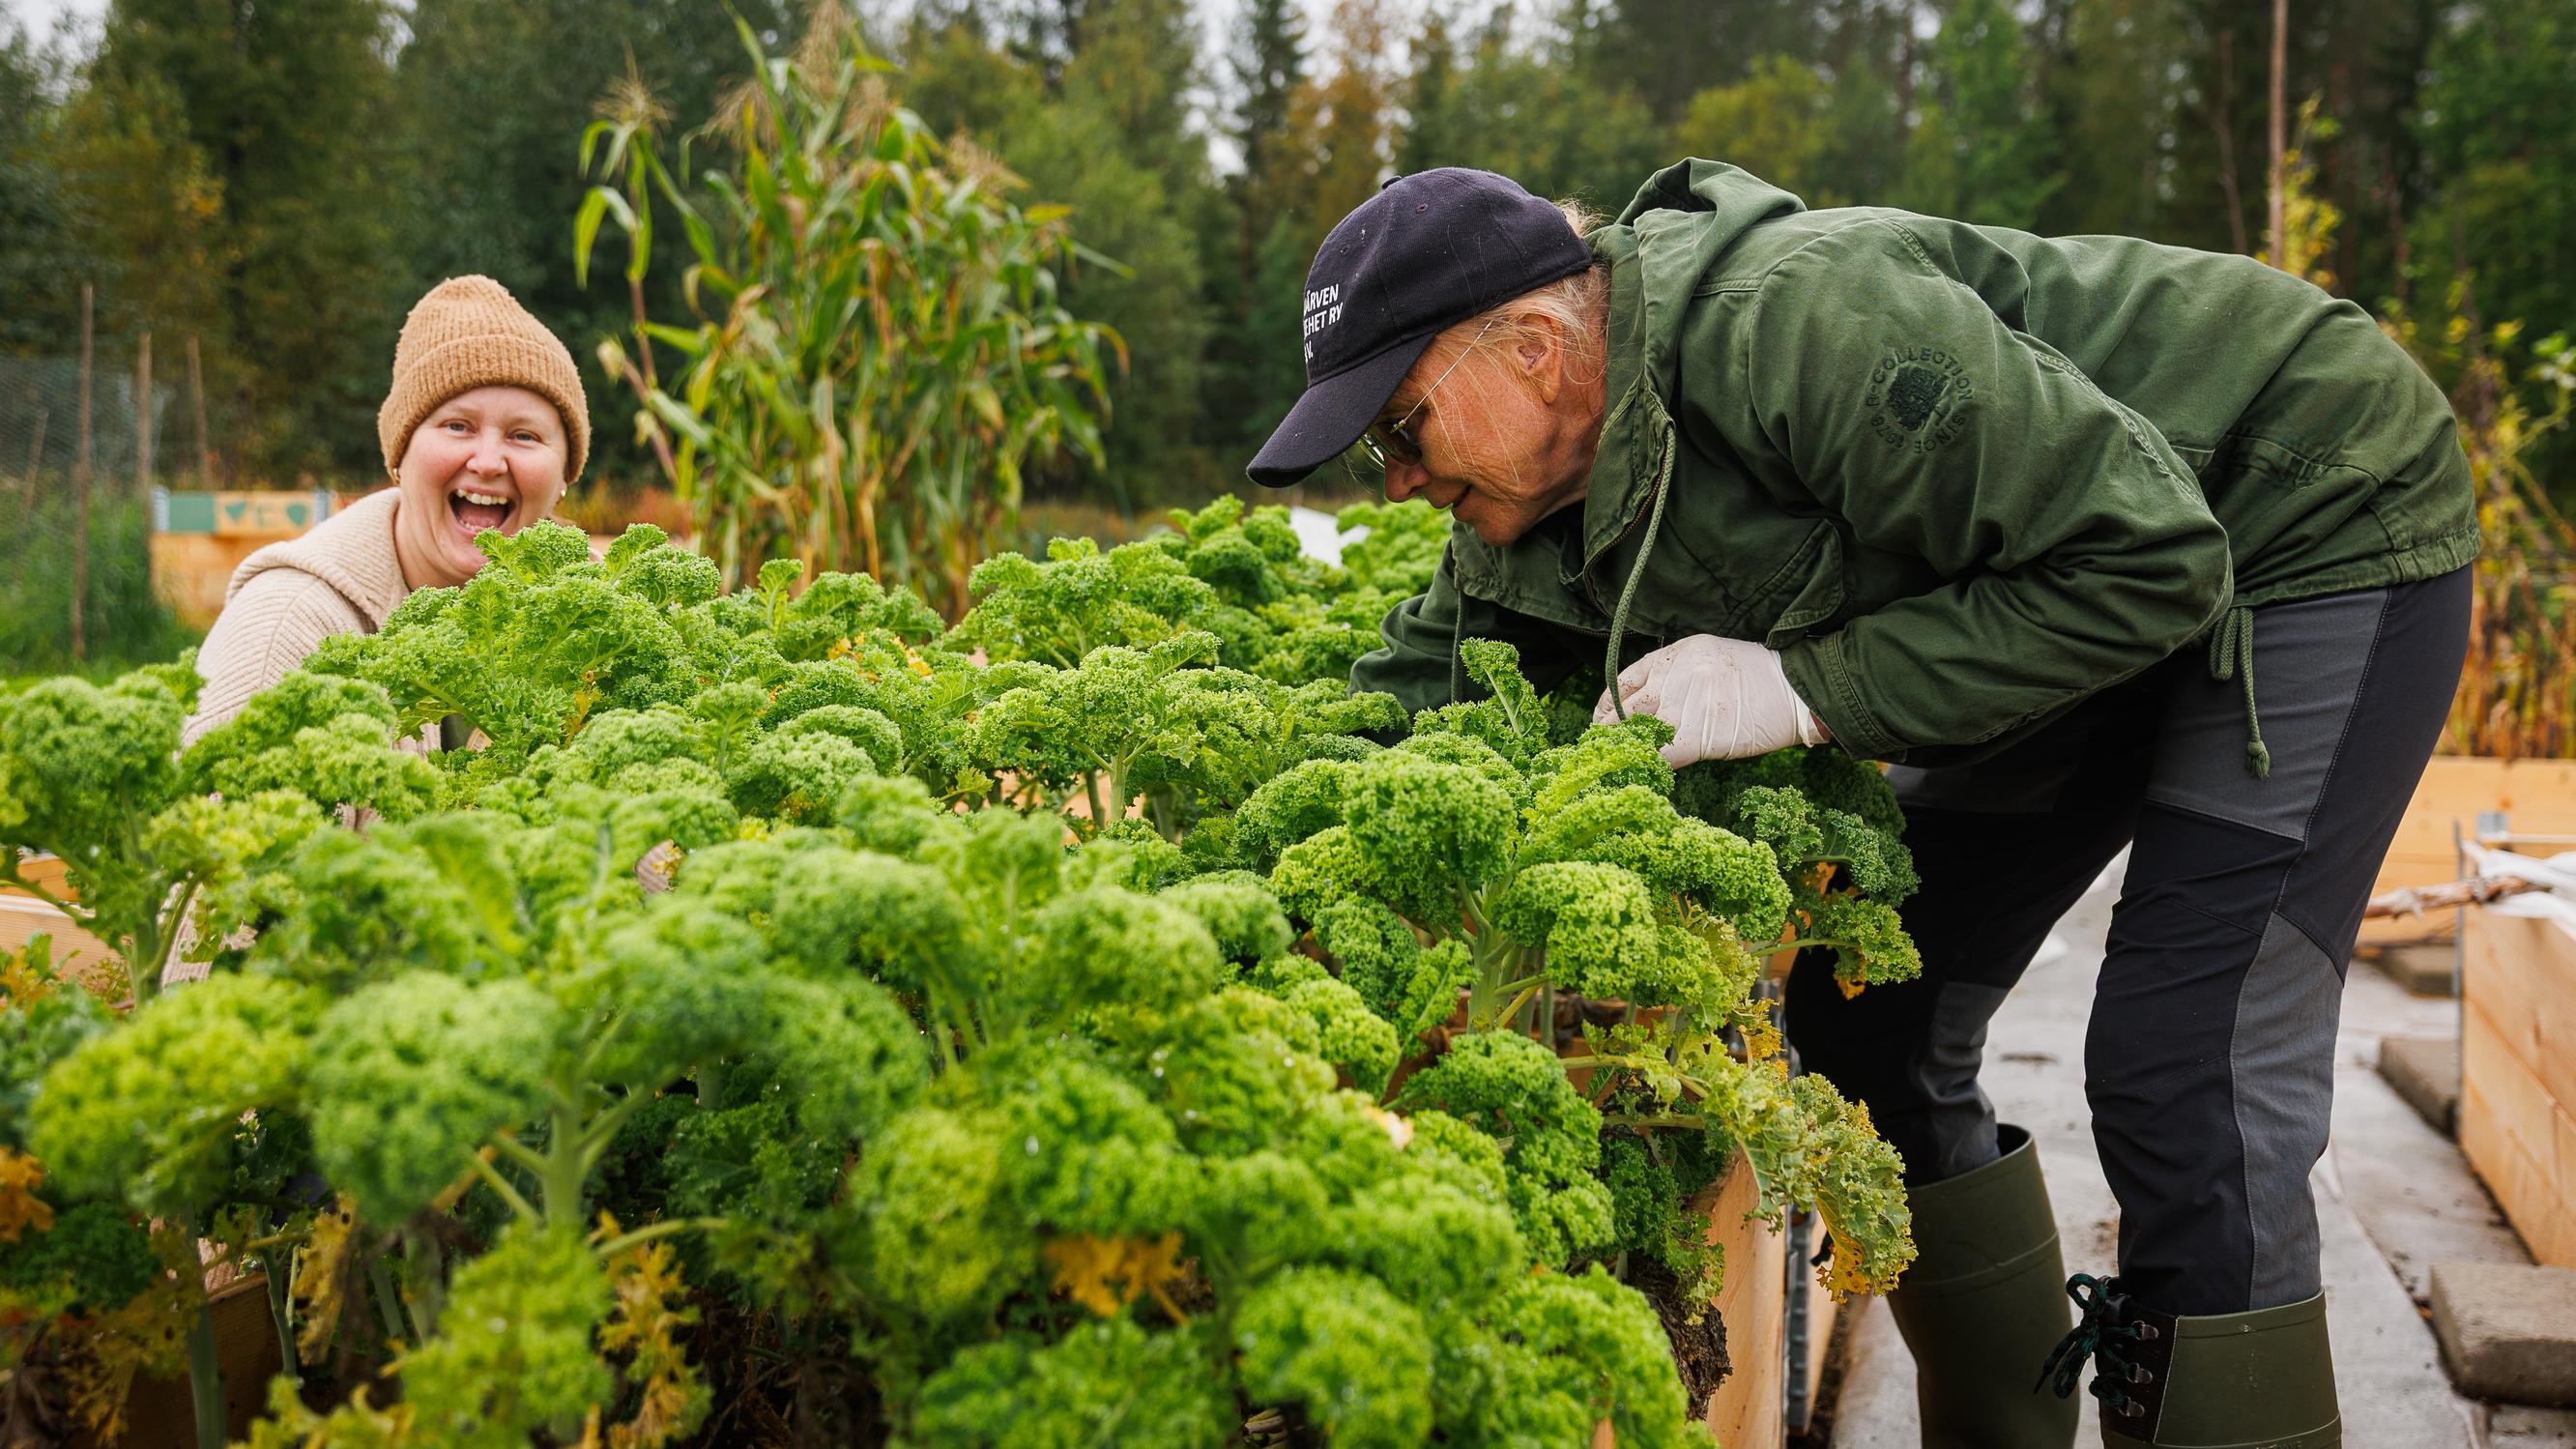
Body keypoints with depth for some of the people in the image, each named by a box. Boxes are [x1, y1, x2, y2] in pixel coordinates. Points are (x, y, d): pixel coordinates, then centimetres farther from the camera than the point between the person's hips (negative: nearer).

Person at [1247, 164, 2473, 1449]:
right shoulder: (1540, 493, -8)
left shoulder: (1800, 322, -35)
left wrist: (1808, 689, -32)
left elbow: (2147, 557, -32)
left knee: (2183, 1078, -19)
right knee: (1869, 1015, 6)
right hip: (2105, 579, 8)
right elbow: (1417, 685, 4)